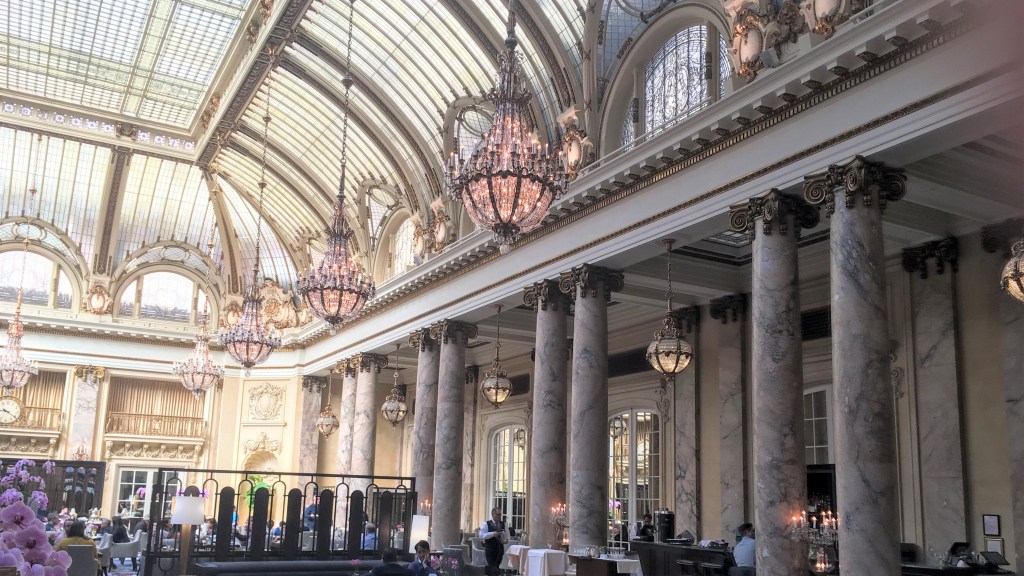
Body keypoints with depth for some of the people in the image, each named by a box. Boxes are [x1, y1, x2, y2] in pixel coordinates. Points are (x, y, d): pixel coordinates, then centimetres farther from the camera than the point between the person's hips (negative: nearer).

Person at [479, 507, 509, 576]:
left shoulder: (503, 524, 9)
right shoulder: (486, 524, -5)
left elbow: (507, 535, 16)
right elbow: (481, 535, -14)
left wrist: (506, 540, -6)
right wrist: (492, 534, -23)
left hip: (500, 550, 5)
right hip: (490, 550, -5)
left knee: (496, 568, 14)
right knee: (493, 569, -11)